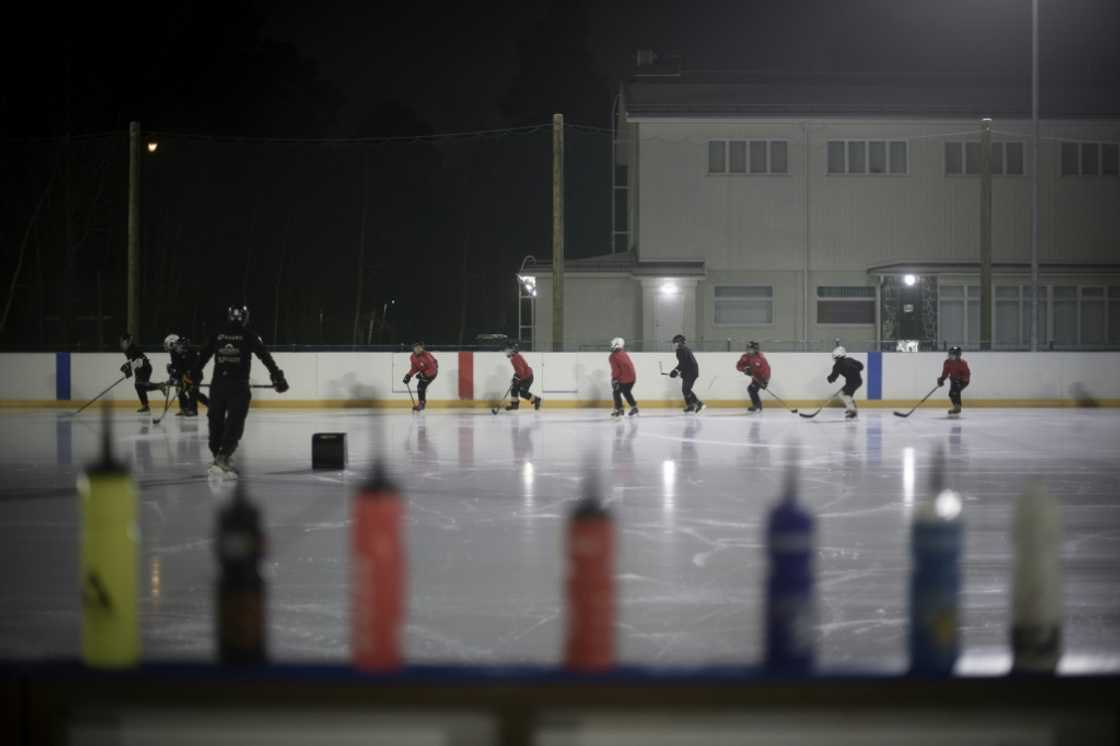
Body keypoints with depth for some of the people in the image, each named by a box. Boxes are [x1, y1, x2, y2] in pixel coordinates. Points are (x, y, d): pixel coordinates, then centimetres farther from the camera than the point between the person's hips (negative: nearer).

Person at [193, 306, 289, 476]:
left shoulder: (218, 335, 7)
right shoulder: (248, 335, 0)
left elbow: (203, 356, 12)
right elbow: (265, 356, -4)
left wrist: (195, 373, 26)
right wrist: (277, 376, -3)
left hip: (217, 385, 3)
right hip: (239, 386, -3)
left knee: (216, 421, 16)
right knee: (234, 423, -2)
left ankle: (219, 457, 23)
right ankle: (222, 458, -17)